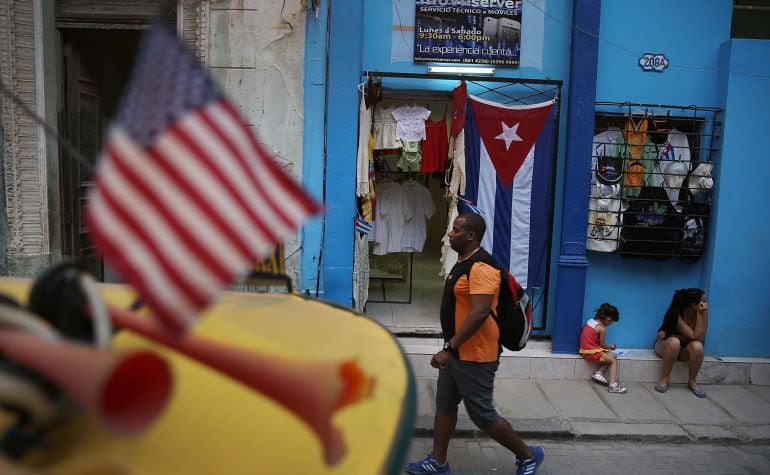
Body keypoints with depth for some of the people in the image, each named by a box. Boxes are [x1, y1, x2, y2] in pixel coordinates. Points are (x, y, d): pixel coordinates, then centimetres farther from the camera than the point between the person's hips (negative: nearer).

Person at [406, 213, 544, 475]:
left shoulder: (481, 267, -23)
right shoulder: (463, 262, 10)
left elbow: (480, 313, -31)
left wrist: (448, 348, -31)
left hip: (475, 357, -10)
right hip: (457, 353, 10)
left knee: (482, 415, 3)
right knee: (444, 406, 16)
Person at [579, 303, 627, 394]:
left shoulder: (590, 321, 6)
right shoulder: (602, 328, -16)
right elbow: (602, 345, -6)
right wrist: (610, 347, 16)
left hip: (585, 349, 8)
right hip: (593, 352, -8)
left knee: (611, 356, 15)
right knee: (613, 360, 0)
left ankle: (598, 372, 4)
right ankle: (613, 385, -11)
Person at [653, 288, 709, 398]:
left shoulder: (701, 313, -15)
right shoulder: (677, 314, -26)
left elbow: (700, 338, -23)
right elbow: (694, 337, -30)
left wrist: (703, 314, -27)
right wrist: (700, 315, -32)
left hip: (684, 348, 3)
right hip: (665, 345, -3)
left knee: (697, 346, -31)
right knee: (674, 342, -38)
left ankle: (692, 382, -9)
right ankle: (663, 379, -21)